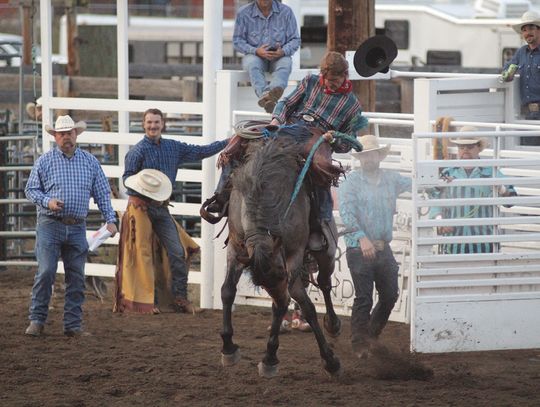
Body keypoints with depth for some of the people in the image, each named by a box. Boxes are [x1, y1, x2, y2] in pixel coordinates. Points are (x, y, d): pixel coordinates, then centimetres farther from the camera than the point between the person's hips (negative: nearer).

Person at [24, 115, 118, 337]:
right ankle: (37, 320, -3)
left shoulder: (90, 161, 8)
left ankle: (73, 324, 9)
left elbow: (102, 193, 11)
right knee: (45, 272, -10)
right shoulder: (45, 161, 2)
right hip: (50, 226, -3)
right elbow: (31, 189, 5)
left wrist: (110, 219, 1)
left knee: (76, 277, 3)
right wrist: (47, 201, -14)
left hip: (77, 227, 3)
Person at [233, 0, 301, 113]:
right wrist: (256, 51, -19)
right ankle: (265, 96, -59)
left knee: (285, 63, -34)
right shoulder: (243, 13, 0)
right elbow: (237, 41, 0)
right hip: (255, 55, 0)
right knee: (252, 64, -35)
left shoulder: (285, 11, 1)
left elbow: (295, 40, 2)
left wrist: (283, 51, -20)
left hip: (279, 56, 0)